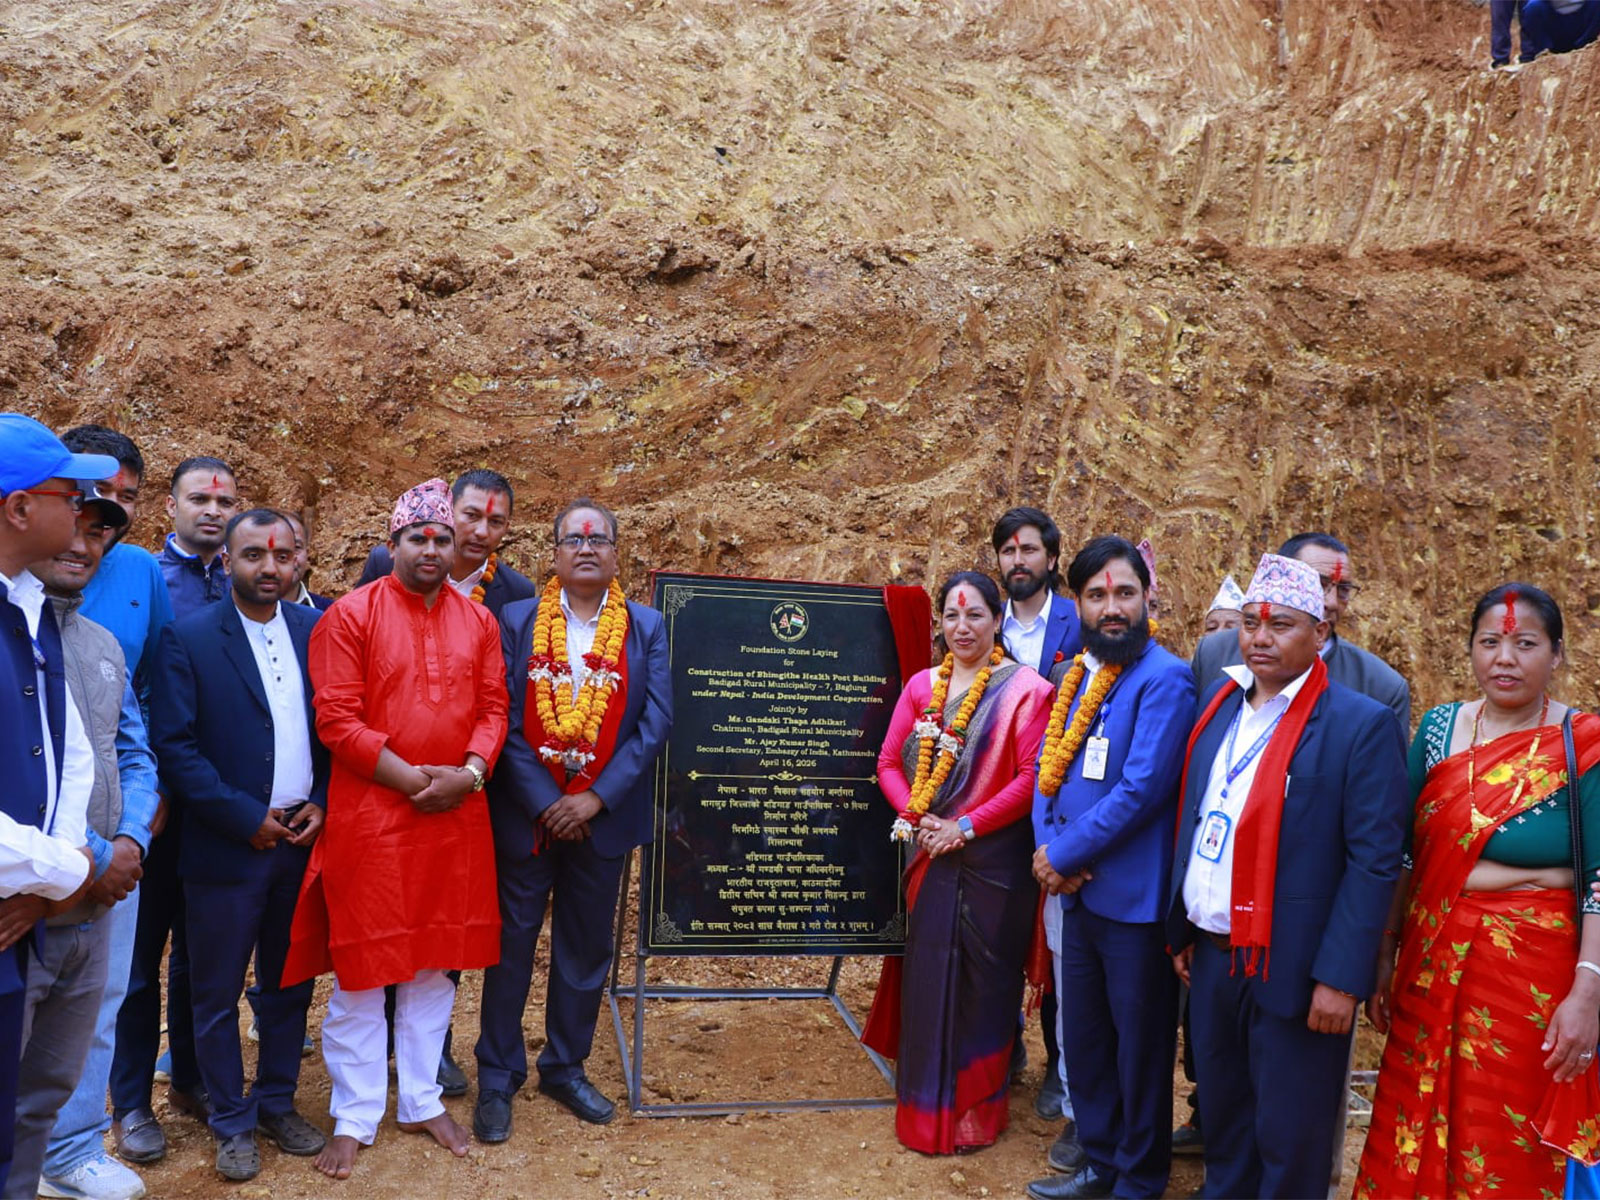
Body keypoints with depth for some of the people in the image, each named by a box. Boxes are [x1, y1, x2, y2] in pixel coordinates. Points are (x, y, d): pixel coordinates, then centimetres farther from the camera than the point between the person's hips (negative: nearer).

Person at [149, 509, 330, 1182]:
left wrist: (321, 803, -6)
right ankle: (232, 1123, 25)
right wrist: (247, 819, -14)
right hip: (227, 847, -3)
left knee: (289, 985, 14)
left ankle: (277, 1104, 30)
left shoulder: (315, 631, 3)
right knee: (217, 993, 9)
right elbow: (174, 746, -12)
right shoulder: (188, 639, -7)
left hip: (305, 840, 3)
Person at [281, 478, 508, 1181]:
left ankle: (422, 1101, 29)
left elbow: (494, 708, 7)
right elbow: (335, 719, -11)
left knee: (435, 965, 14)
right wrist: (412, 778, -15)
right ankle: (354, 1119, 21)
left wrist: (468, 774, -10)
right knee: (361, 969, 6)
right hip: (369, 817, -4)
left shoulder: (478, 622, 8)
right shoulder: (350, 616, -6)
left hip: (456, 817, 4)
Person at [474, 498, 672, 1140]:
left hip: (603, 817, 1)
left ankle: (565, 1068, 30)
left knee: (586, 948, 12)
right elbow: (503, 720, -6)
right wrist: (544, 803, -13)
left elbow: (655, 722, -5)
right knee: (511, 946, 7)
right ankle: (497, 1079, 22)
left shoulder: (647, 628, 2)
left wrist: (597, 798, -13)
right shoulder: (516, 620, -1)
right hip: (525, 815, -1)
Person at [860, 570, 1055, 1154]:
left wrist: (966, 826, -16)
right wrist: (916, 818, -9)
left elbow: (1032, 777, -13)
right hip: (932, 855, 4)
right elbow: (889, 763, 7)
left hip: (994, 858, -4)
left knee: (983, 980, 6)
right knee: (926, 975, 11)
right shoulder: (922, 685, 7)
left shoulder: (1025, 689, -8)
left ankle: (977, 1108, 22)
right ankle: (924, 1104, 27)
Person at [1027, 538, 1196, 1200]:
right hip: (1078, 894, 7)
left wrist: (1063, 856, -14)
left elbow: (1140, 789, -21)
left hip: (1135, 898, -7)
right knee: (1082, 1037, 18)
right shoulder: (1077, 675, 10)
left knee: (1140, 1044, 9)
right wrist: (1051, 850, -7)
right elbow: (1048, 769, 10)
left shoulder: (1164, 679, -14)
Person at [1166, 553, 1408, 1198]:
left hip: (1293, 970, -6)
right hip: (1212, 956, 6)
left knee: (1289, 1142, 8)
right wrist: (1182, 930, 11)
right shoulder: (1220, 703, 8)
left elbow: (1375, 861, -15)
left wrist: (1340, 977, -18)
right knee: (1221, 1120, 21)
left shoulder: (1362, 725, -12)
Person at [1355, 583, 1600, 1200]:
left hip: (1532, 976, -4)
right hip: (1431, 964, 4)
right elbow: (1403, 854, 7)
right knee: (1413, 1135, 13)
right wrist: (1383, 960, 6)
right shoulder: (1440, 727, 3)